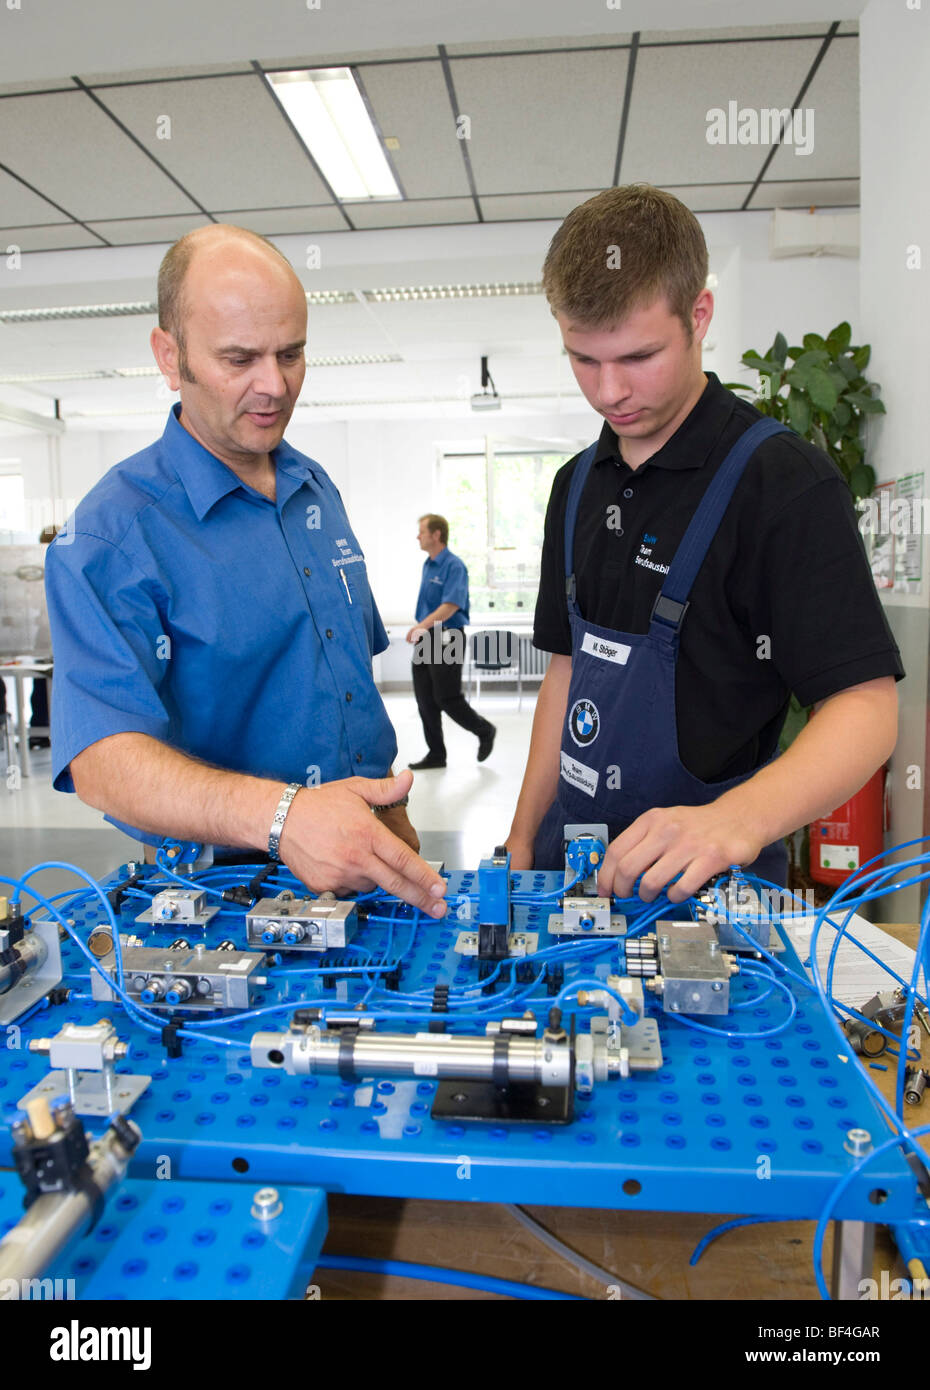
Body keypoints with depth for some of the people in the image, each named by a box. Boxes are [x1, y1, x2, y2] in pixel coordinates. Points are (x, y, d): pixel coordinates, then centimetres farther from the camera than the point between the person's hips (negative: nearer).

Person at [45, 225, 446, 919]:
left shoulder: (318, 489, 9)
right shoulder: (113, 531, -13)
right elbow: (103, 758, -24)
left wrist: (394, 821, 14)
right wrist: (279, 814, -40)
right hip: (215, 885, -4)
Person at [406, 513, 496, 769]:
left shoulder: (454, 566, -14)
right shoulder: (427, 565, 13)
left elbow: (451, 605, -25)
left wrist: (423, 625, -33)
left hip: (446, 639, -8)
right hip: (425, 640, 9)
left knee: (447, 698, -5)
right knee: (425, 700, 7)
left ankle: (484, 731, 18)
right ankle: (436, 753, 15)